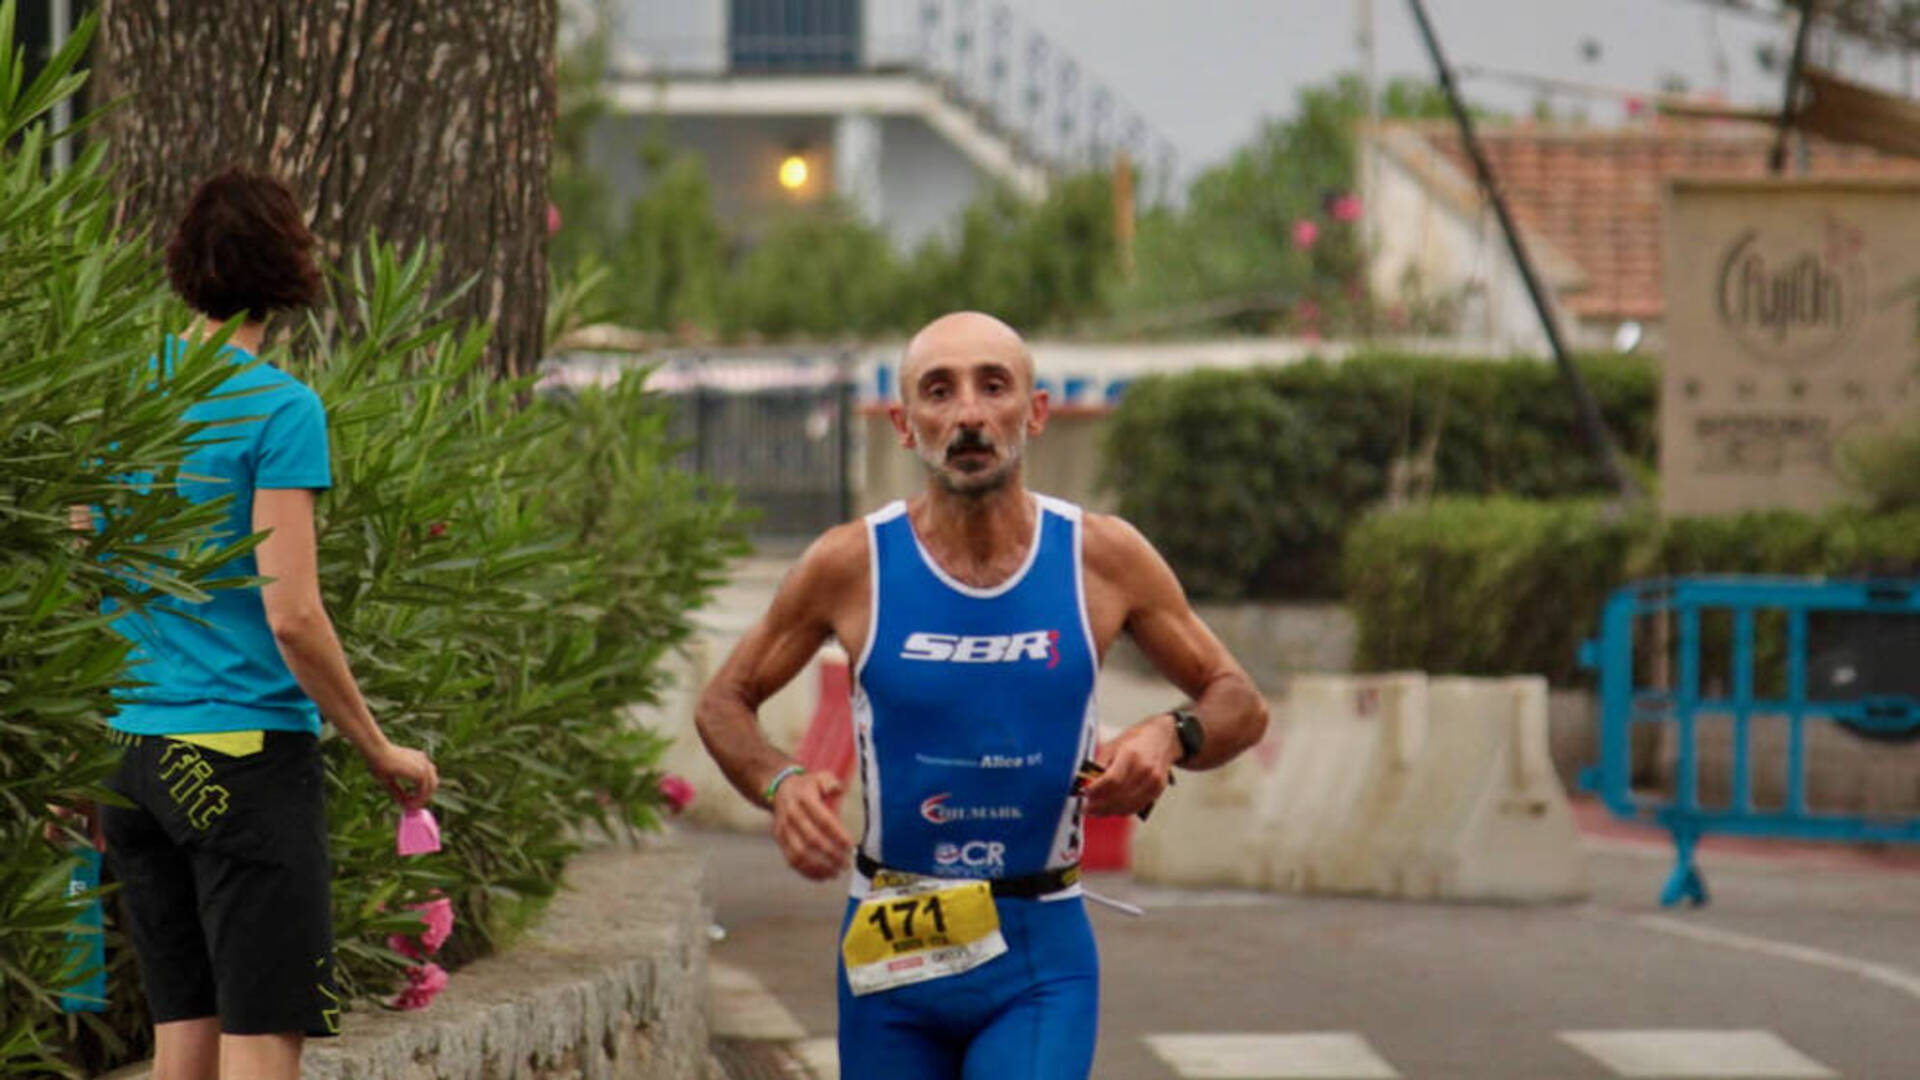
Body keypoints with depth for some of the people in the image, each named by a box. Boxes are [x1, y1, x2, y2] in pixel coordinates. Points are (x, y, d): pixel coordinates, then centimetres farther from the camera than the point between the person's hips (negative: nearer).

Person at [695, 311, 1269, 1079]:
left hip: (1042, 961, -1)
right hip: (891, 957, 1)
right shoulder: (853, 566, -5)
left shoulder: (1103, 559, -4)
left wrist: (1173, 739, -15)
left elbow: (1240, 705, 8)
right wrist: (779, 785, -14)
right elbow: (723, 704, 7)